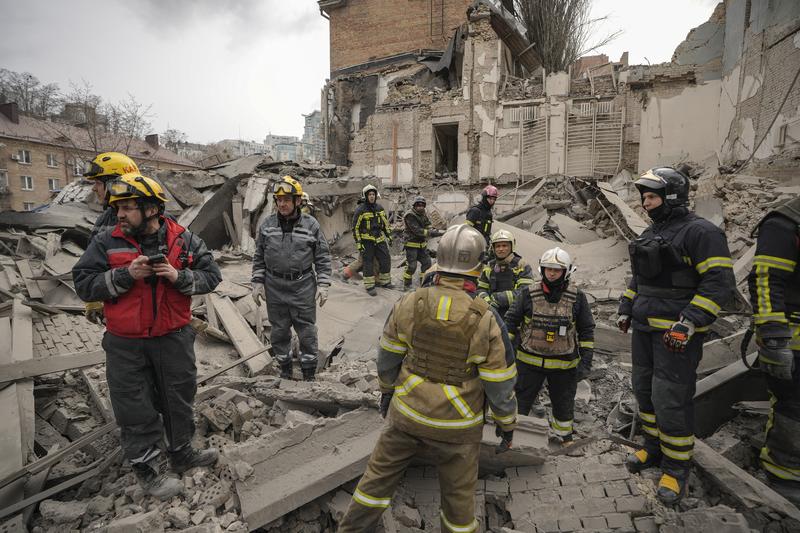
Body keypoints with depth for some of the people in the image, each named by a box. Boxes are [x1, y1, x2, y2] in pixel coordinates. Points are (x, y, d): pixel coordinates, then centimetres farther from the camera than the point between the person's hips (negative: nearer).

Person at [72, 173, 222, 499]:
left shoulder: (185, 240, -3)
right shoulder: (106, 244, -5)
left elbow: (211, 276, -3)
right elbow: (83, 284, -7)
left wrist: (178, 276, -20)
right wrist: (126, 274, -21)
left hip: (174, 339, 1)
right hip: (126, 346, -1)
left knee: (179, 401, 16)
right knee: (136, 410, 9)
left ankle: (182, 454, 39)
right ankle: (146, 469, 28)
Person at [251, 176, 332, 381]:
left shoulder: (311, 225, -4)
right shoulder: (267, 224, 3)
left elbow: (323, 258, -1)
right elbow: (259, 257, 9)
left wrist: (323, 285, -8)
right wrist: (257, 283, 3)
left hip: (303, 286, -2)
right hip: (275, 287, 2)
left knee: (307, 332, 6)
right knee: (279, 331, 13)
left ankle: (309, 373, 22)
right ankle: (285, 368, 33)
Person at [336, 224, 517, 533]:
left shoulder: (410, 303, -15)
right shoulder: (486, 321, -23)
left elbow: (388, 357, -2)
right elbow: (500, 385, -14)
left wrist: (387, 391, 16)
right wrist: (507, 424, 5)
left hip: (408, 411, 3)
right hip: (456, 423, -2)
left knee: (381, 472, 23)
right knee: (458, 492, 22)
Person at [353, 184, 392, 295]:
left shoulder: (379, 208, 8)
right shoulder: (360, 210, -11)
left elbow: (385, 223, 20)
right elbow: (355, 227, -10)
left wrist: (389, 235, 18)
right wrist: (358, 243, -13)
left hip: (379, 239, 6)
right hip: (367, 240, -6)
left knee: (386, 259, 8)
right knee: (368, 262, -1)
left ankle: (384, 281, 25)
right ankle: (369, 286, 8)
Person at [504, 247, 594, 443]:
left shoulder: (577, 298, -4)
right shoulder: (528, 294, -7)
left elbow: (587, 331, 3)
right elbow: (510, 322, -2)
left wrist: (586, 360, -2)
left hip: (564, 364, 1)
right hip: (529, 361, -1)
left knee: (564, 404, 21)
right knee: (520, 400, 9)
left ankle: (564, 436, 45)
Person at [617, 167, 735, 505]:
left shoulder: (700, 232, -12)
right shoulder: (650, 234, 14)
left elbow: (719, 282, -18)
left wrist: (688, 323, -24)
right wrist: (626, 309, 17)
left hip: (676, 332, -8)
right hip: (644, 328, 8)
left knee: (671, 399, -4)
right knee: (644, 389, 16)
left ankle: (677, 467, 15)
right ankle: (653, 448, 34)